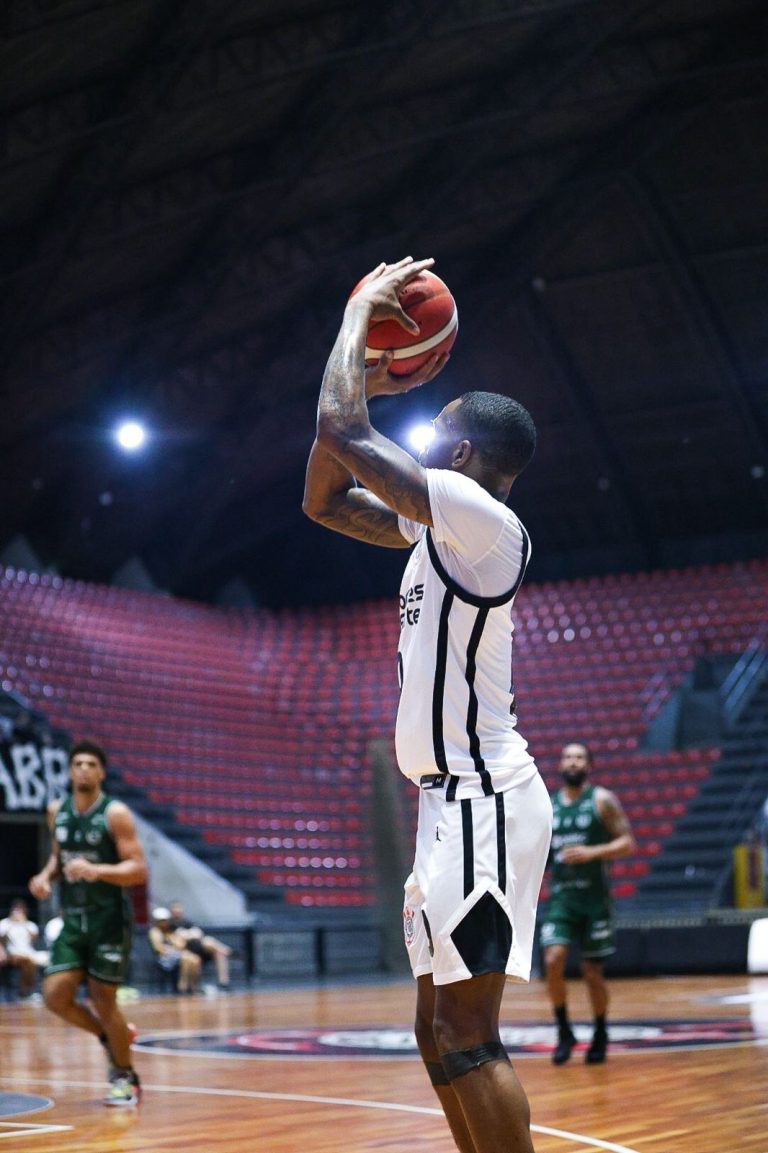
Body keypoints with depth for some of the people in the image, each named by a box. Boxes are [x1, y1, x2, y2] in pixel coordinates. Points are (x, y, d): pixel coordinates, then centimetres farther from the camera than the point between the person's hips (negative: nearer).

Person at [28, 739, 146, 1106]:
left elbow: (138, 870, -15)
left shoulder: (115, 814, -11)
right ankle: (110, 1036, 23)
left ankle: (126, 1077, 20)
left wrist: (95, 870, -30)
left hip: (109, 921, -5)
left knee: (103, 1000, -2)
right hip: (73, 920, 5)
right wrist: (45, 876, 0)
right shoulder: (57, 812, 5)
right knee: (55, 996, -6)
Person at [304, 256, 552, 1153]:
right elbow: (323, 500, 24)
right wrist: (368, 382, 18)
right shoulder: (442, 526, 16)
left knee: (468, 1036, -11)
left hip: (482, 799, -10)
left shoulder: (481, 517, -13)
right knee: (440, 1032, 12)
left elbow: (341, 433, -18)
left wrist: (361, 311, -4)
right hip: (454, 801, 10)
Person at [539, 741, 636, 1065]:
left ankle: (600, 1035, 23)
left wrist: (591, 852, -20)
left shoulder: (601, 800, -2)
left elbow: (627, 843, -8)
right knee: (553, 960, -16)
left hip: (594, 896, -2)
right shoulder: (547, 805, 10)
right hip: (560, 896, 3)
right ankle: (564, 1032, 0)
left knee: (592, 971, 3)